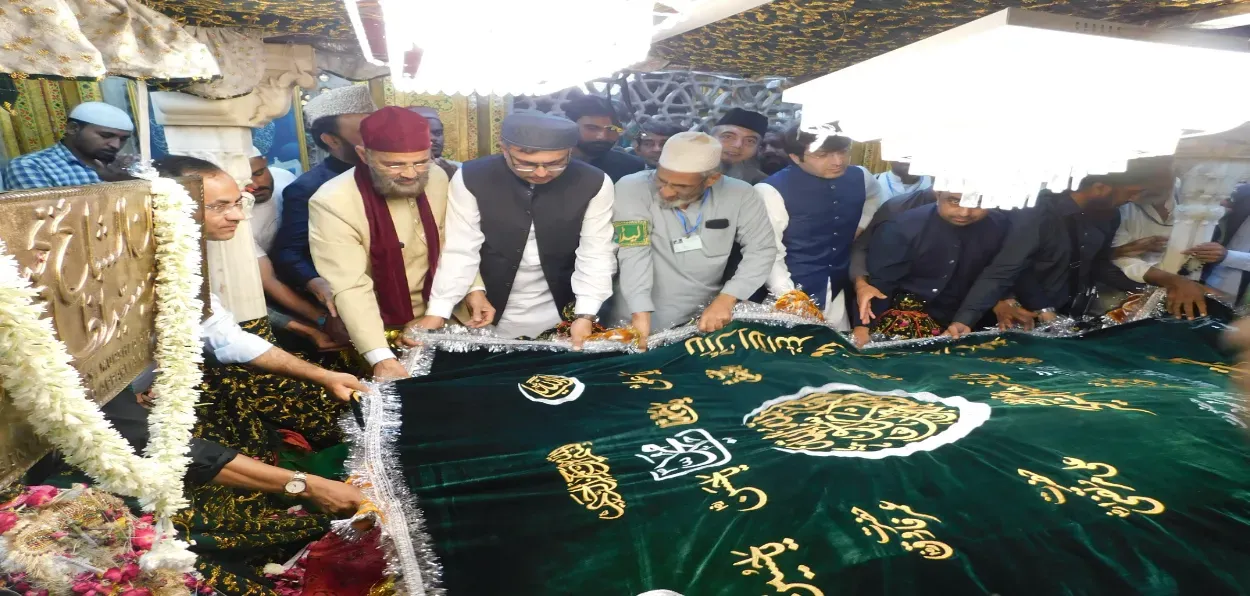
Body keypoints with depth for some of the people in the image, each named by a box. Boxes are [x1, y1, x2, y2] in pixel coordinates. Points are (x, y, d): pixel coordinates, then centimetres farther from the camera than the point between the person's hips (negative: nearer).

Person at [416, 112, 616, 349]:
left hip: (561, 311, 1)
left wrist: (585, 314, -20)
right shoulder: (471, 179, -16)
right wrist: (437, 312, -18)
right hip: (492, 308, 0)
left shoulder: (593, 183, -15)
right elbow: (460, 251, -13)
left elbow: (596, 254, -12)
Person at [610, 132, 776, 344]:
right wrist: (641, 314, -30)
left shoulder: (738, 194, -6)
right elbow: (634, 254, -21)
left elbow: (762, 248, -5)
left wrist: (726, 299, -17)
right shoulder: (632, 188, -14)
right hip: (641, 316, -1)